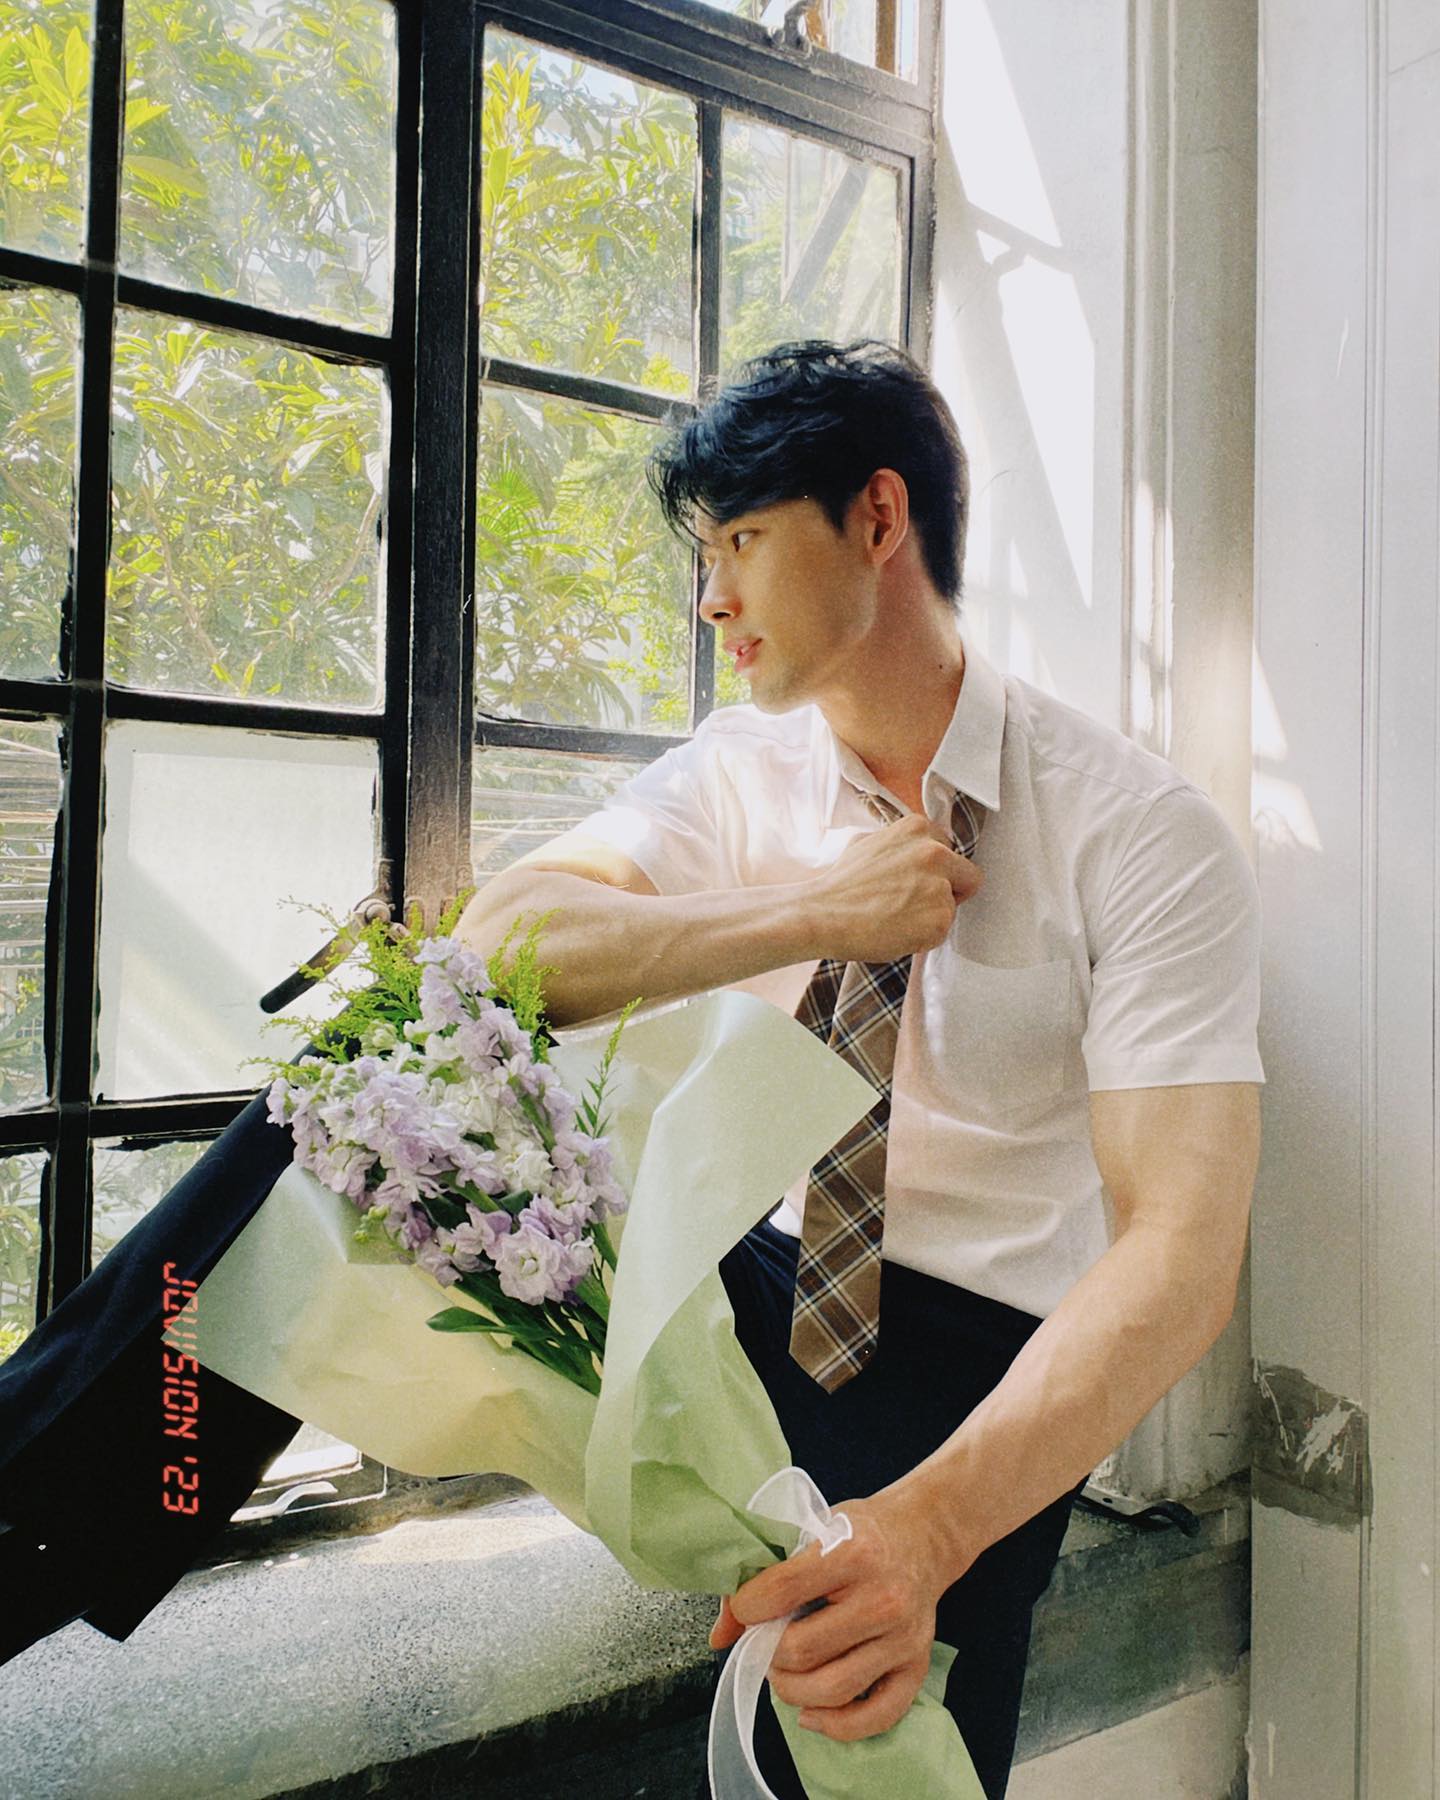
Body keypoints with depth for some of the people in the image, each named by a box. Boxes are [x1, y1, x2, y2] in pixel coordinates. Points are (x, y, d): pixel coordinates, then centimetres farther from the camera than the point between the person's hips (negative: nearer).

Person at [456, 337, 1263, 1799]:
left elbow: (1179, 1252, -25)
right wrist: (818, 916, -25)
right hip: (754, 1281, 3)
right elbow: (495, 946, -17)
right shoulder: (739, 773, -4)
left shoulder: (1147, 836, -17)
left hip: (977, 1356, -3)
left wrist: (929, 1525, -39)